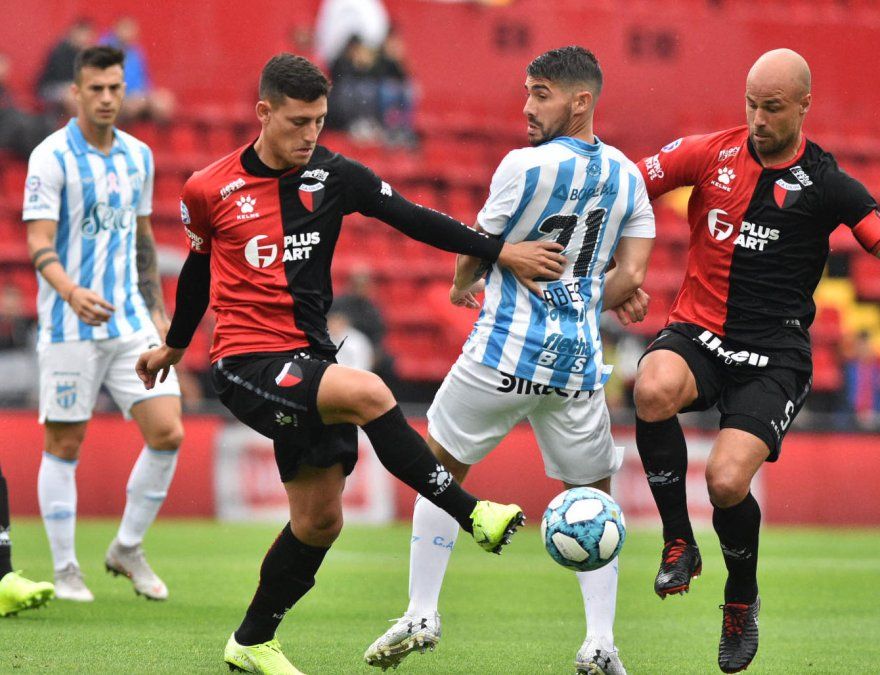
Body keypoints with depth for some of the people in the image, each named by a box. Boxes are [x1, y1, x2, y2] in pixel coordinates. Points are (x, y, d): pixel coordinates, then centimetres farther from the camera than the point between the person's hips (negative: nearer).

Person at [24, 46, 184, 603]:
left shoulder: (138, 155, 10)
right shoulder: (52, 156, -9)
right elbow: (39, 243, -16)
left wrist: (158, 310, 18)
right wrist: (72, 292, -33)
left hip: (131, 322, 5)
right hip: (70, 327, -5)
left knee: (168, 433, -4)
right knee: (64, 446, 1)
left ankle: (128, 549, 13)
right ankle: (65, 570, 12)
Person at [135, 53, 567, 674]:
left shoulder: (332, 175, 1)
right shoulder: (209, 191, -4)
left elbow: (414, 220, 4)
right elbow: (199, 268, 14)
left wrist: (500, 251, -2)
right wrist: (174, 346, 28)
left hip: (307, 359, 5)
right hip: (247, 362, -5)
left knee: (320, 520, 6)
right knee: (368, 392, -31)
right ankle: (471, 514, -25)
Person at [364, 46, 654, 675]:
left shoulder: (525, 166, -11)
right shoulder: (628, 177, 5)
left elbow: (477, 249, 0)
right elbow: (630, 278, 2)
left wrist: (462, 283, 22)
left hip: (503, 354, -4)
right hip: (578, 363, 4)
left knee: (441, 470, 15)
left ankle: (421, 616, 12)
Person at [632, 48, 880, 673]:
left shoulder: (825, 183, -3)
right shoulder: (713, 153, 3)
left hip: (774, 354, -2)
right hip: (698, 332, 2)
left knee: (727, 482, -20)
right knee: (654, 389, -34)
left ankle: (742, 599, 15)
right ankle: (679, 543, -12)